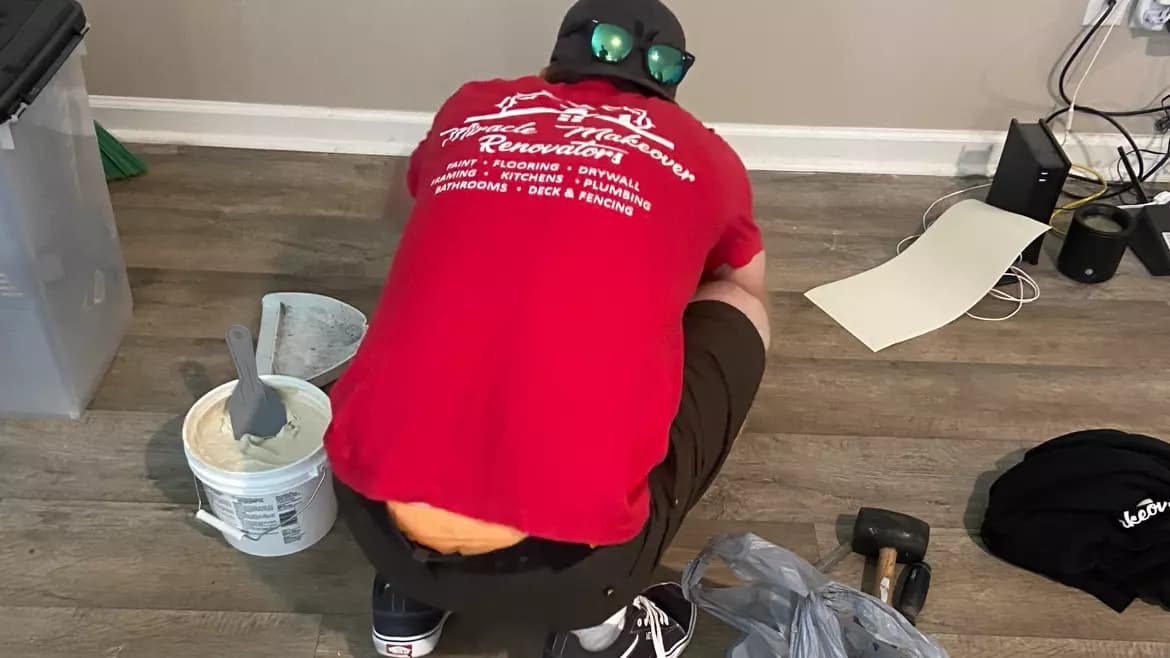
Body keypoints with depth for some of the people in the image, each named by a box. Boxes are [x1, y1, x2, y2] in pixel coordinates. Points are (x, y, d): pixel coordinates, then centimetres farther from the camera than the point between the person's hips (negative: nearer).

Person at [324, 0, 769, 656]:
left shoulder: (468, 111, 17)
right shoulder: (700, 154, 13)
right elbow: (749, 292, 35)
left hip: (375, 520, 4)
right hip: (565, 563, -3)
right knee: (739, 312, 19)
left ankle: (411, 594, 24)